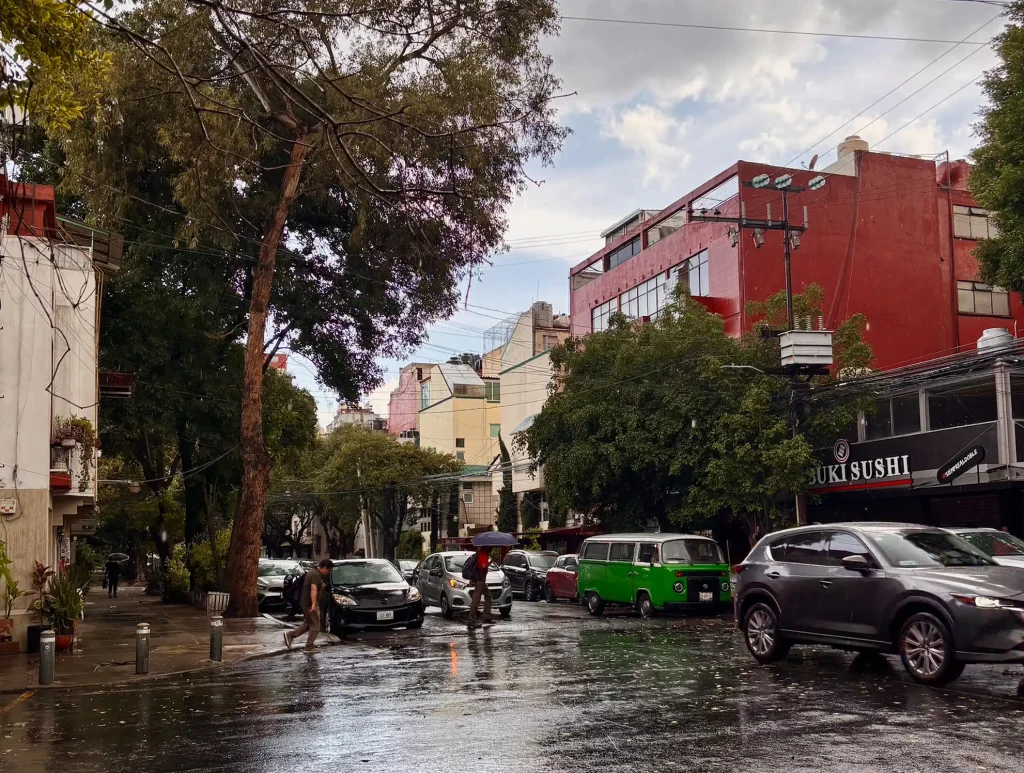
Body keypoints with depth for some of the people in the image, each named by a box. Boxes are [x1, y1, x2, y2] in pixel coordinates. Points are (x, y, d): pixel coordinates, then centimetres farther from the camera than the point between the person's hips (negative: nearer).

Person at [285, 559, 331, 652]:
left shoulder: (313, 572, 15)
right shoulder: (316, 575, -17)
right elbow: (313, 589, -29)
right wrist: (314, 604, -37)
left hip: (305, 603, 10)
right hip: (310, 604, -10)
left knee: (308, 624, 17)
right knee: (315, 626, -1)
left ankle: (290, 635, 11)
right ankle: (309, 647, 2)